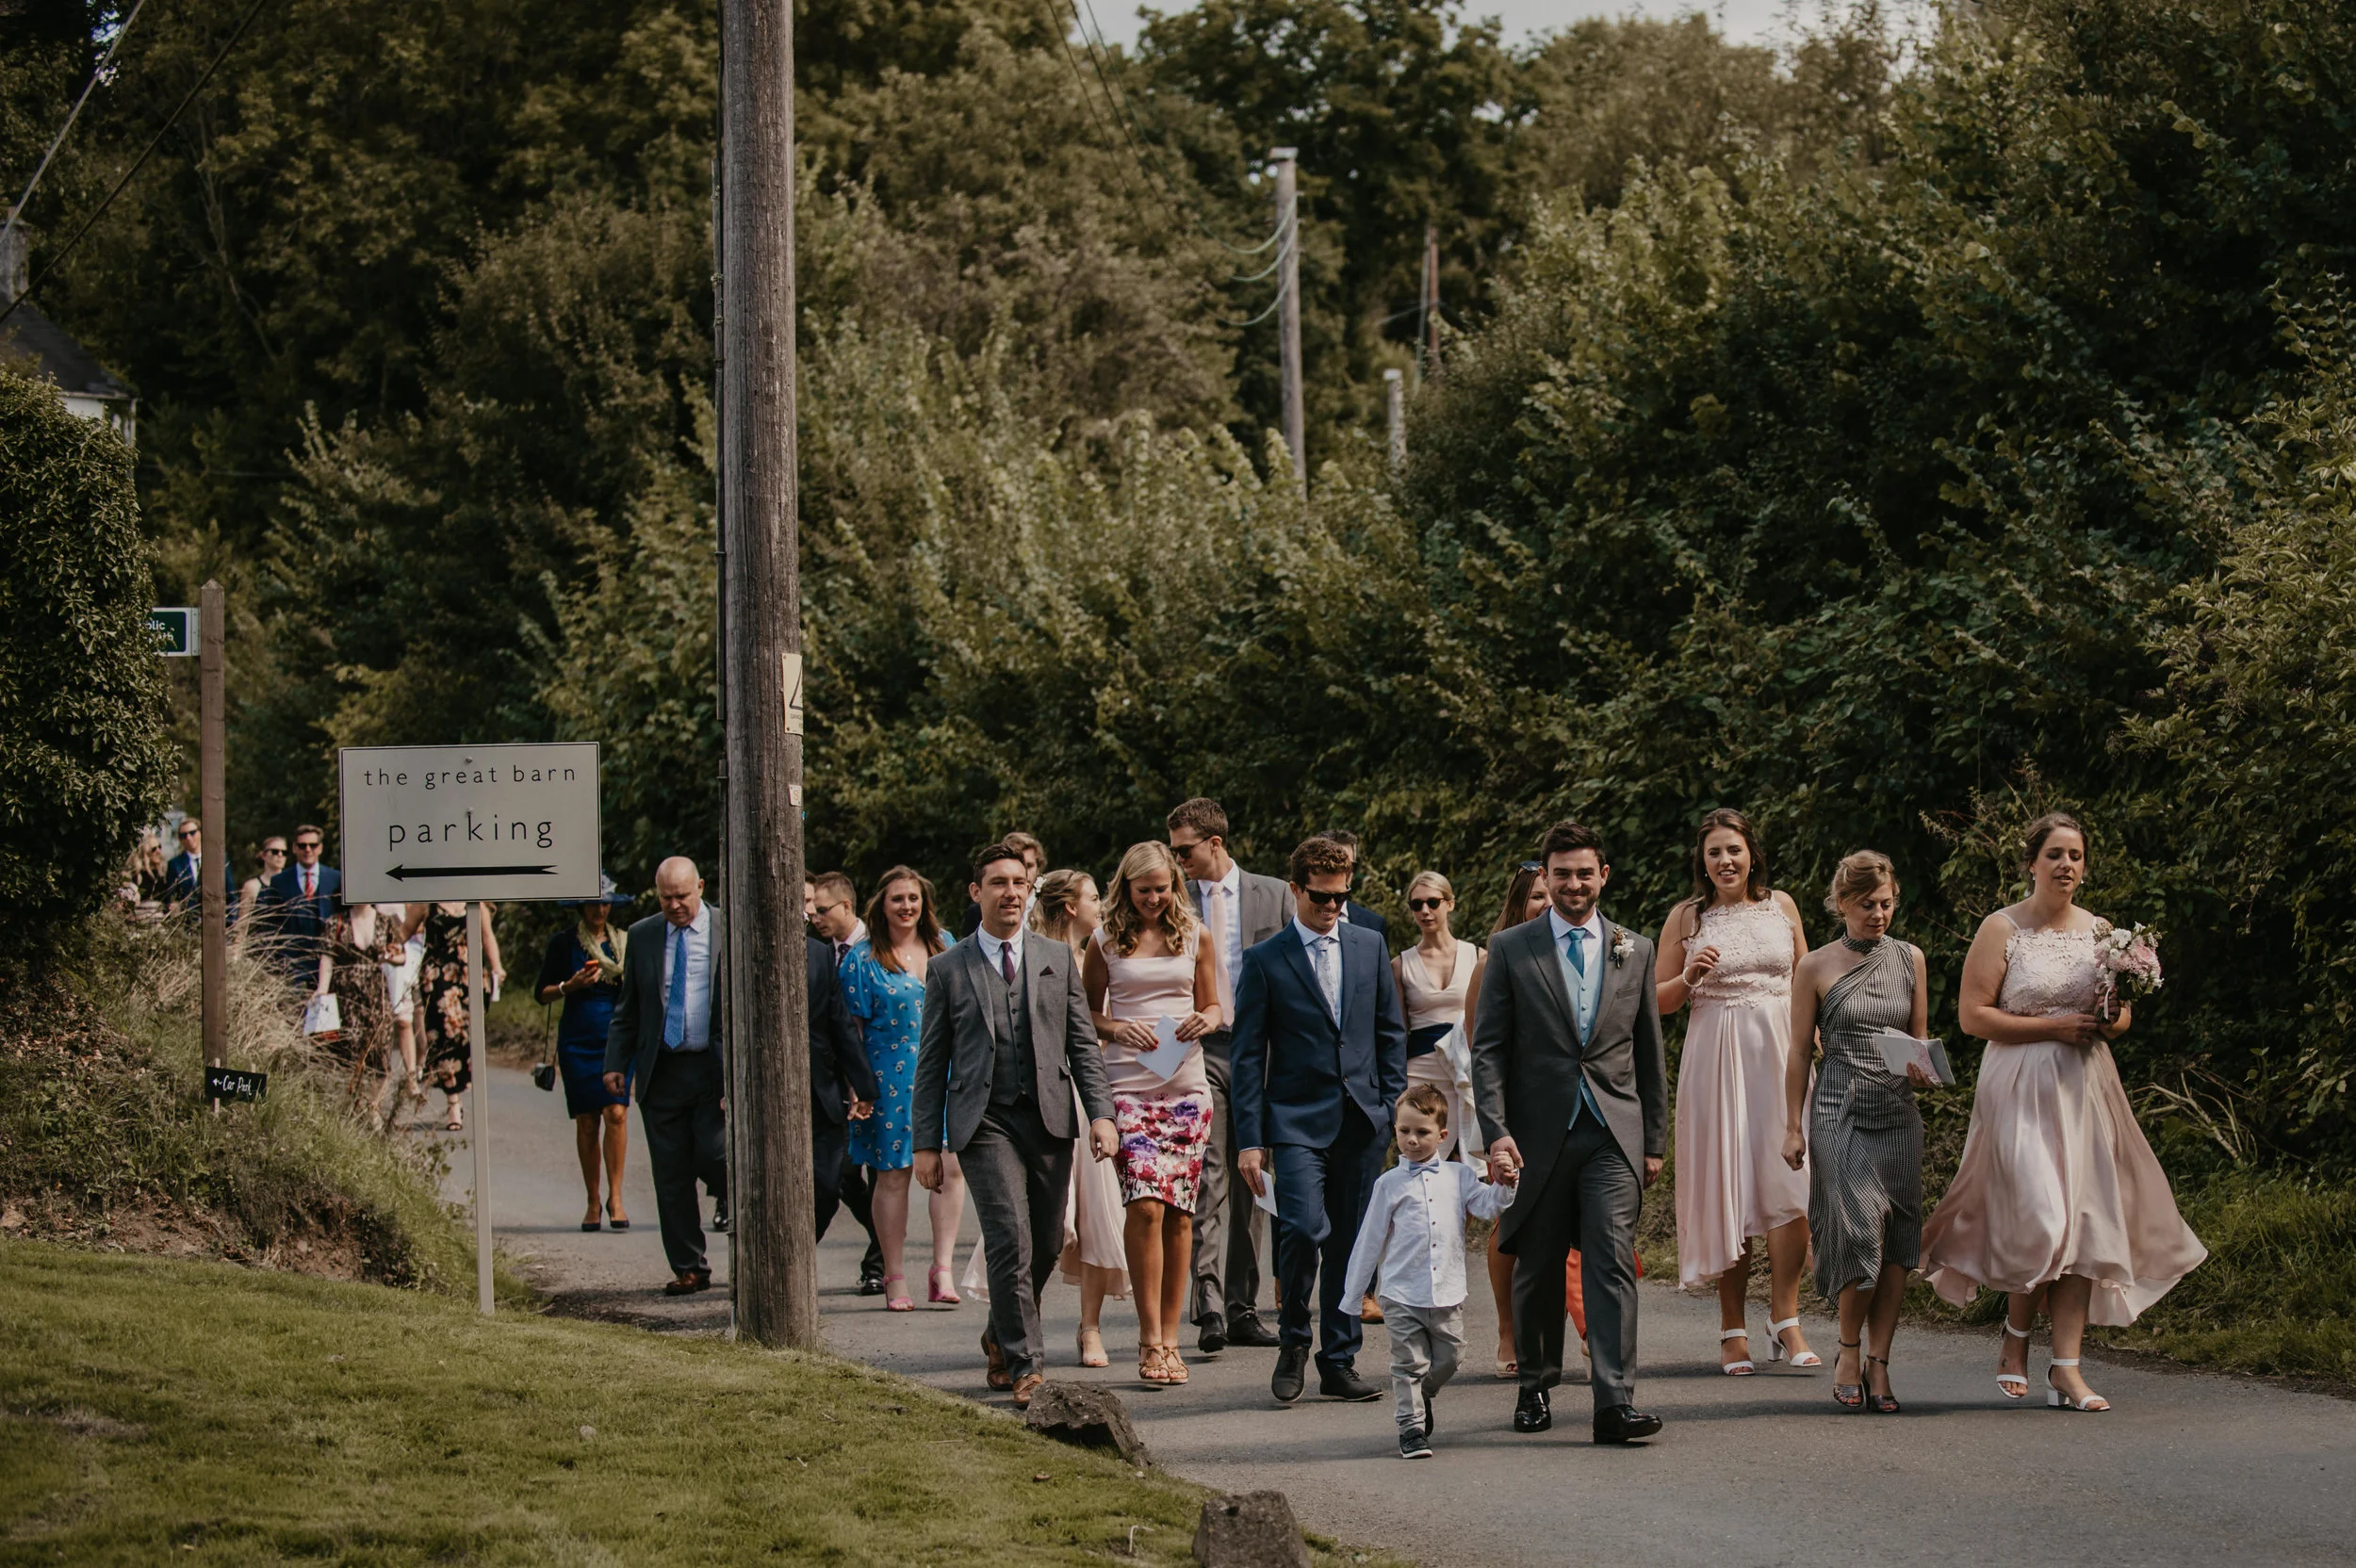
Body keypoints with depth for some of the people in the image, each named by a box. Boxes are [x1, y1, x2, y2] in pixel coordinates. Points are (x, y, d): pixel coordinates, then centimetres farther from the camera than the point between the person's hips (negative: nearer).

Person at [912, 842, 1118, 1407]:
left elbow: (1082, 1044, 11)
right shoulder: (948, 971, 6)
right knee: (1011, 1242, -15)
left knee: (1045, 1248, 6)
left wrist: (1101, 1112, -2)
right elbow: (932, 1063, 7)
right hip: (986, 1122, -3)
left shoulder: (1057, 960, 13)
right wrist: (928, 1143, 2)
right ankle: (1026, 1366, -12)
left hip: (1050, 1121, 3)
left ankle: (1002, 1338, 32)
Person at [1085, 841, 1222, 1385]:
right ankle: (1150, 1338, -9)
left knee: (1179, 1213, 1)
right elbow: (1088, 1014, 12)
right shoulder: (1106, 941, 6)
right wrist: (1119, 1028, -8)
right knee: (1145, 1204, -15)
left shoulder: (1195, 936, 10)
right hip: (1128, 1087, -2)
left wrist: (1208, 1019, -5)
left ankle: (1168, 1339, 8)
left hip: (1187, 1085, 2)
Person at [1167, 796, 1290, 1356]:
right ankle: (1210, 1308, -20)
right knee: (1209, 1177, -13)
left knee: (1248, 1183, 6)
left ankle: (1242, 1308, 12)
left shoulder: (1271, 895, 6)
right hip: (1198, 1051, -2)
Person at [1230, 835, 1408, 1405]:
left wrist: (1395, 1105, 6)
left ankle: (1338, 1363, 14)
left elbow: (1391, 1032, 15)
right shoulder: (1264, 961, 0)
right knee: (1305, 1228, -19)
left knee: (1349, 1243, 5)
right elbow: (1248, 1055, 0)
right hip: (1297, 1121, -4)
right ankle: (1293, 1342, 3)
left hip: (1361, 1122, 4)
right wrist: (1249, 1138, -6)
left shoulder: (1369, 947, 11)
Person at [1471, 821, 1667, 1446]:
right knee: (1537, 1270, 9)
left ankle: (1614, 1401, -19)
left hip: (1613, 1135, 0)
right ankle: (1535, 1386, 27)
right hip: (1539, 1133, 0)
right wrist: (1497, 1131, -11)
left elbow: (1649, 1053, 14)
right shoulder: (1512, 950, 4)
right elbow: (1488, 1049, 1)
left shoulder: (1634, 950, 11)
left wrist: (1655, 1141, 12)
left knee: (1612, 1261, -12)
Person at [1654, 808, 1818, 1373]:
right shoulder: (1686, 917, 5)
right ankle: (1733, 1329, 4)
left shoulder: (1780, 905, 10)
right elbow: (1658, 1000, 8)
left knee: (1789, 1179, -11)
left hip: (1780, 1052, 1)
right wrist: (1689, 976, -11)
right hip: (1715, 1056, -1)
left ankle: (1785, 1318, -3)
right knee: (1725, 1188, -2)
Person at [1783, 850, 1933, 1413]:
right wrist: (1793, 1127, 2)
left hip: (1899, 1114, 3)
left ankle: (1878, 1363, 5)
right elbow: (1800, 1053, 4)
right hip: (1840, 1114, -3)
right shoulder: (1817, 968, 0)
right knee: (1859, 1233, -13)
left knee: (1898, 1241, -2)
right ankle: (1850, 1353, 7)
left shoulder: (1909, 959, 10)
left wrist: (1922, 1069, -5)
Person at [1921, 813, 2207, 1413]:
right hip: (2021, 1087, -5)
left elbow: (2123, 1009, 21)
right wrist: (2052, 1027, -14)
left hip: (2086, 1088, 5)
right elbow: (1972, 1014, -8)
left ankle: (2066, 1369, -1)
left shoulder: (2100, 931, 12)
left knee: (2083, 1222, -3)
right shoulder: (2001, 929, -3)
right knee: (2041, 1218, -15)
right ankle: (2016, 1336, 11)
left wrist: (2112, 1023, -4)